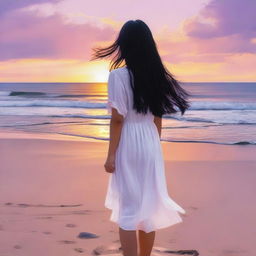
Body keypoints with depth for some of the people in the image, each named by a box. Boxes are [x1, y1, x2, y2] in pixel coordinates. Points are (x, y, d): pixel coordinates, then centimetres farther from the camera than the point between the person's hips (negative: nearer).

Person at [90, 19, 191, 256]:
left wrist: (111, 155, -9)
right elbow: (158, 119, 9)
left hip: (128, 145, -5)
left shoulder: (118, 75, -12)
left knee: (128, 209, 0)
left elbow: (118, 119, -14)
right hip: (150, 144, 6)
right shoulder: (156, 76, 5)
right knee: (148, 207, 14)